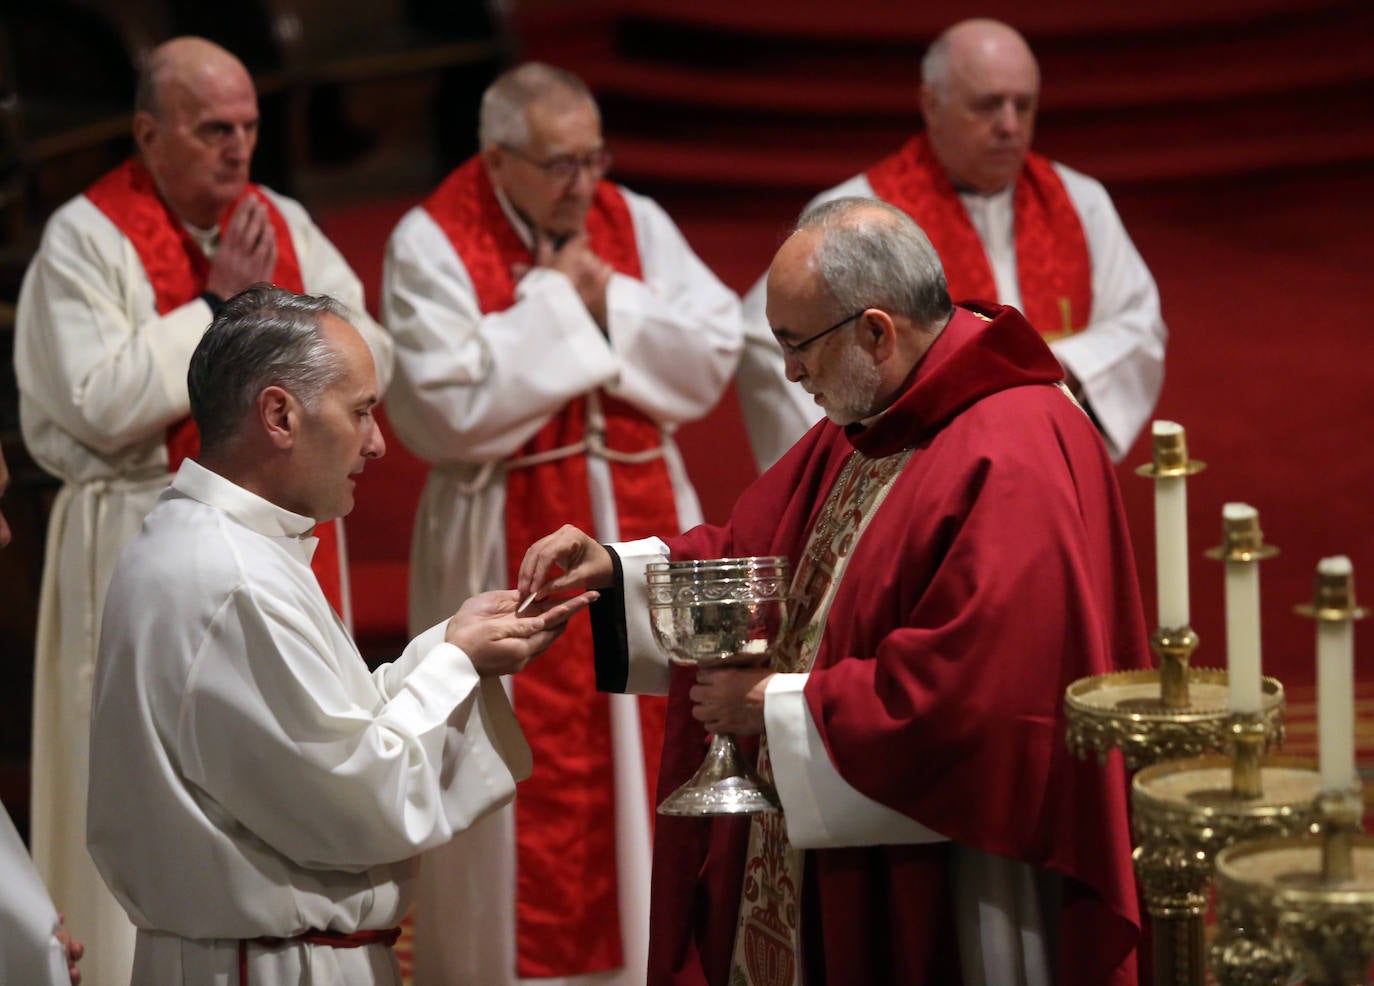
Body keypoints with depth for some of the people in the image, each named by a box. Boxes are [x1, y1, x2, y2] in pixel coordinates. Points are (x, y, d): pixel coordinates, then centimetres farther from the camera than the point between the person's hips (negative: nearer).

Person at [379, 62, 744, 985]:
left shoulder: (637, 223, 6)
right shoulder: (432, 244, -7)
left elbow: (714, 354, -1)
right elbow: (450, 404, -18)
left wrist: (610, 301, -12)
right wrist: (554, 304, -12)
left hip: (644, 527, 4)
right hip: (512, 545, -4)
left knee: (651, 748, 8)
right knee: (527, 779, -1)